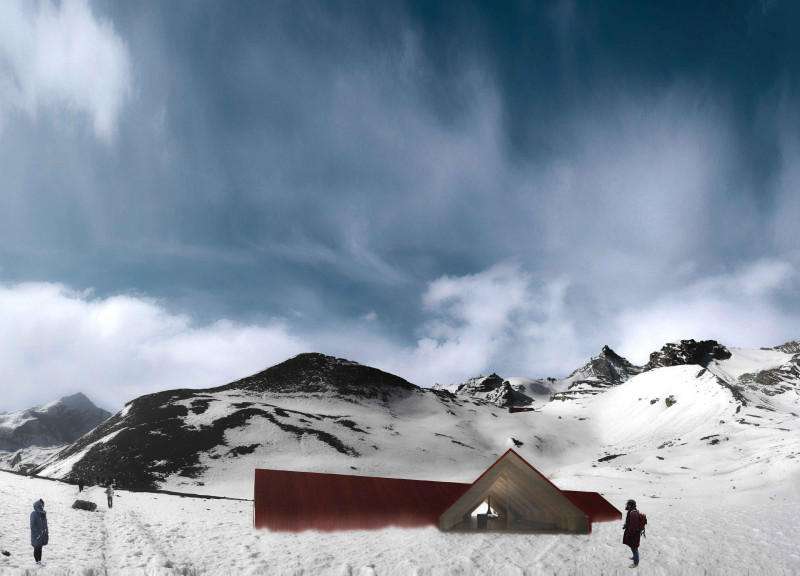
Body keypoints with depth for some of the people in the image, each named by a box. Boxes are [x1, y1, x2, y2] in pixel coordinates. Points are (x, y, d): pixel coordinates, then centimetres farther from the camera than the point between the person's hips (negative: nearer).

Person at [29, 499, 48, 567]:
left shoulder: (43, 513, 3)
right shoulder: (34, 514, -18)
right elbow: (32, 525, -19)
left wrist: (46, 533, 11)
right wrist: (37, 535, -19)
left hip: (43, 534, 6)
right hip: (36, 534, -6)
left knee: (40, 548, 14)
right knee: (37, 548, 4)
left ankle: (40, 561, 23)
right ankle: (37, 562, 15)